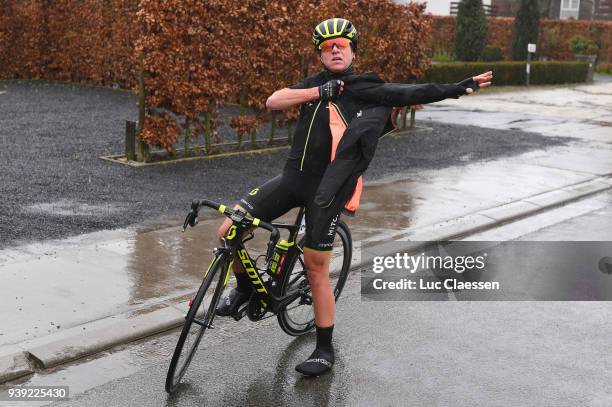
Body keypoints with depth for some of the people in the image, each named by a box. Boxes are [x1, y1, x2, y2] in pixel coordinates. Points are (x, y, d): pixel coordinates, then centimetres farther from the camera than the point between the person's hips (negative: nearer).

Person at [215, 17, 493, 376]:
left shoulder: (369, 90, -1)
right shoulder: (316, 84, 9)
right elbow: (272, 102, -3)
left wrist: (460, 87, -18)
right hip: (292, 178, 4)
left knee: (316, 270, 0)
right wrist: (319, 92, -13)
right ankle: (245, 289, 28)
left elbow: (414, 93, -8)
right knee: (228, 232, -1)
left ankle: (325, 350, 18)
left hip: (326, 190, -4)